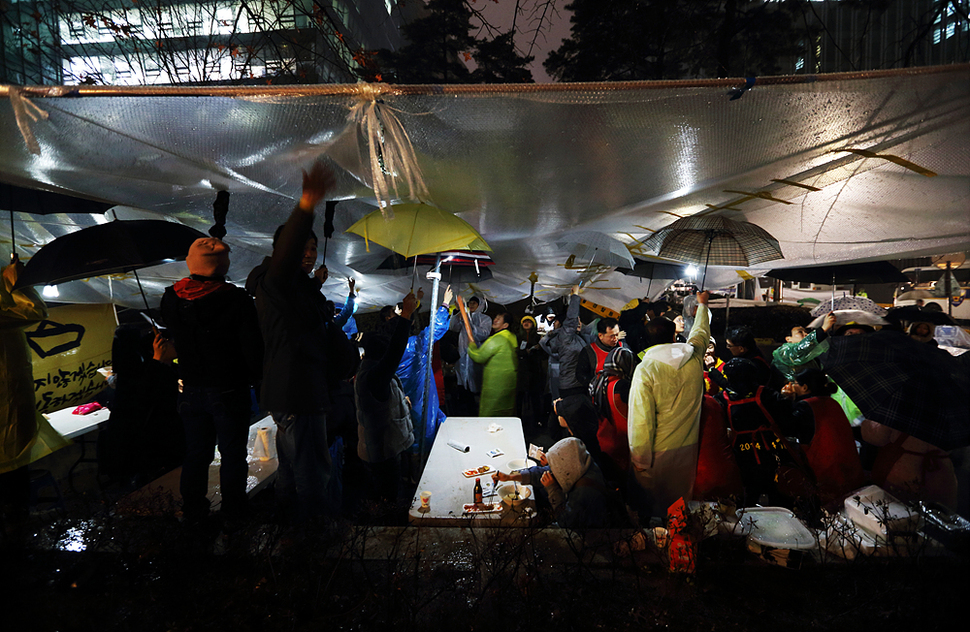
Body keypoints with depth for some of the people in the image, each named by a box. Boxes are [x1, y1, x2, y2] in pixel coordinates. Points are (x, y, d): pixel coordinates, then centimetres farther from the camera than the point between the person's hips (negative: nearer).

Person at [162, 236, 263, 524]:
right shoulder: (238, 300, -20)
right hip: (229, 392, -4)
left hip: (192, 390, 4)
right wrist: (255, 378, -1)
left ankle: (193, 508, 35)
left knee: (196, 452, 20)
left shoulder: (172, 299, -7)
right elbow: (252, 347, -16)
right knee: (233, 453, 12)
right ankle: (234, 508, 26)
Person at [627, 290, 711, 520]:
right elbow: (701, 332, 17)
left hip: (657, 451, -4)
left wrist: (640, 459, -11)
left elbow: (641, 419, -21)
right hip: (688, 447, 4)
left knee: (649, 504, 16)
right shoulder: (694, 358, -7)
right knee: (681, 502, 23)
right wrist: (702, 304, 36)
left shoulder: (645, 369, -20)